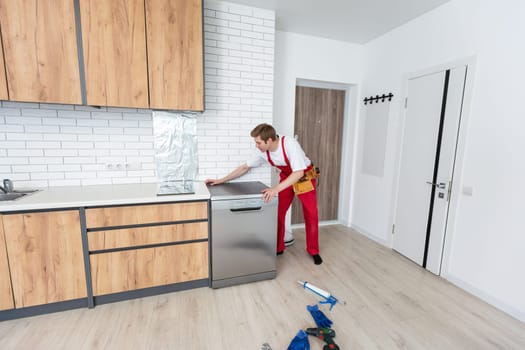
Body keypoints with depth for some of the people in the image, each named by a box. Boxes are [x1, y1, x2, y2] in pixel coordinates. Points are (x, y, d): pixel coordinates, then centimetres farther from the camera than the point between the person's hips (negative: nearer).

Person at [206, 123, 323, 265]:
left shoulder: (290, 144, -34)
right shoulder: (263, 152, -17)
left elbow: (299, 172, -37)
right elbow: (244, 167, -5)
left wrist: (276, 188, -46)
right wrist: (221, 180, -5)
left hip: (305, 177, -4)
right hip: (286, 177, 5)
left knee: (311, 215, -2)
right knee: (278, 212, 0)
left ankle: (313, 251, 17)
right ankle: (278, 248, 17)